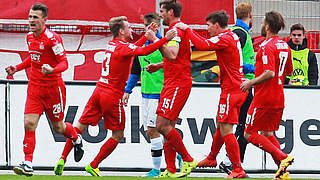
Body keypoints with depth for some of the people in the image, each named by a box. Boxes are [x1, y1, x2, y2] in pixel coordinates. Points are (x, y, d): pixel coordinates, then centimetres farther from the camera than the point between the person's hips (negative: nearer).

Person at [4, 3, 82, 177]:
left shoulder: (52, 38, -16)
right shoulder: (30, 37, 6)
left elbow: (64, 62, -18)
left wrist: (52, 70, -37)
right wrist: (17, 68, 13)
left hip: (53, 88, -5)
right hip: (34, 87, 5)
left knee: (58, 127, 8)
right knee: (29, 123, -10)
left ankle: (77, 139, 42)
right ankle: (28, 164, -12)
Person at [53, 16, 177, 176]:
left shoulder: (112, 44, 13)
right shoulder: (122, 47, -12)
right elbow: (143, 51, -27)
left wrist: (146, 37, 25)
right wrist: (165, 39, -25)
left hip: (99, 91, 7)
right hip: (113, 96, -7)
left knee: (80, 127, 9)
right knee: (118, 135, 6)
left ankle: (63, 159, -1)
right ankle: (93, 166, 4)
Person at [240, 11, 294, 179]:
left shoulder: (267, 46, -16)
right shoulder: (284, 46, 10)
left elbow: (270, 73, -25)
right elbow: (289, 71, 20)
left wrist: (251, 83, -16)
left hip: (264, 97, -9)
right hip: (278, 98, 9)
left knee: (250, 134, -1)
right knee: (267, 133, 16)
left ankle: (282, 157, -14)